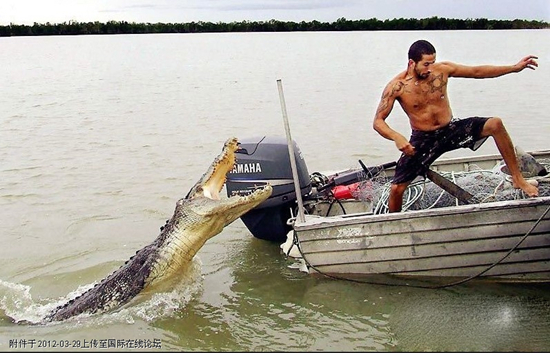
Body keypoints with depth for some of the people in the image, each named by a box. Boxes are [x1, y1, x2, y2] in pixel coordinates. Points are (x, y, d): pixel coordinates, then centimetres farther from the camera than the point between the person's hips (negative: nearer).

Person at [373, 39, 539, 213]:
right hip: (423, 140, -2)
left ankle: (517, 179, -5)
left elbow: (477, 71, 2)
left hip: (451, 129, 3)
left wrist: (515, 67, -1)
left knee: (495, 124, -18)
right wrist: (397, 137, -37)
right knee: (396, 189, -13)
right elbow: (378, 121, -17)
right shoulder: (397, 86, -16)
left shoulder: (442, 70, -7)